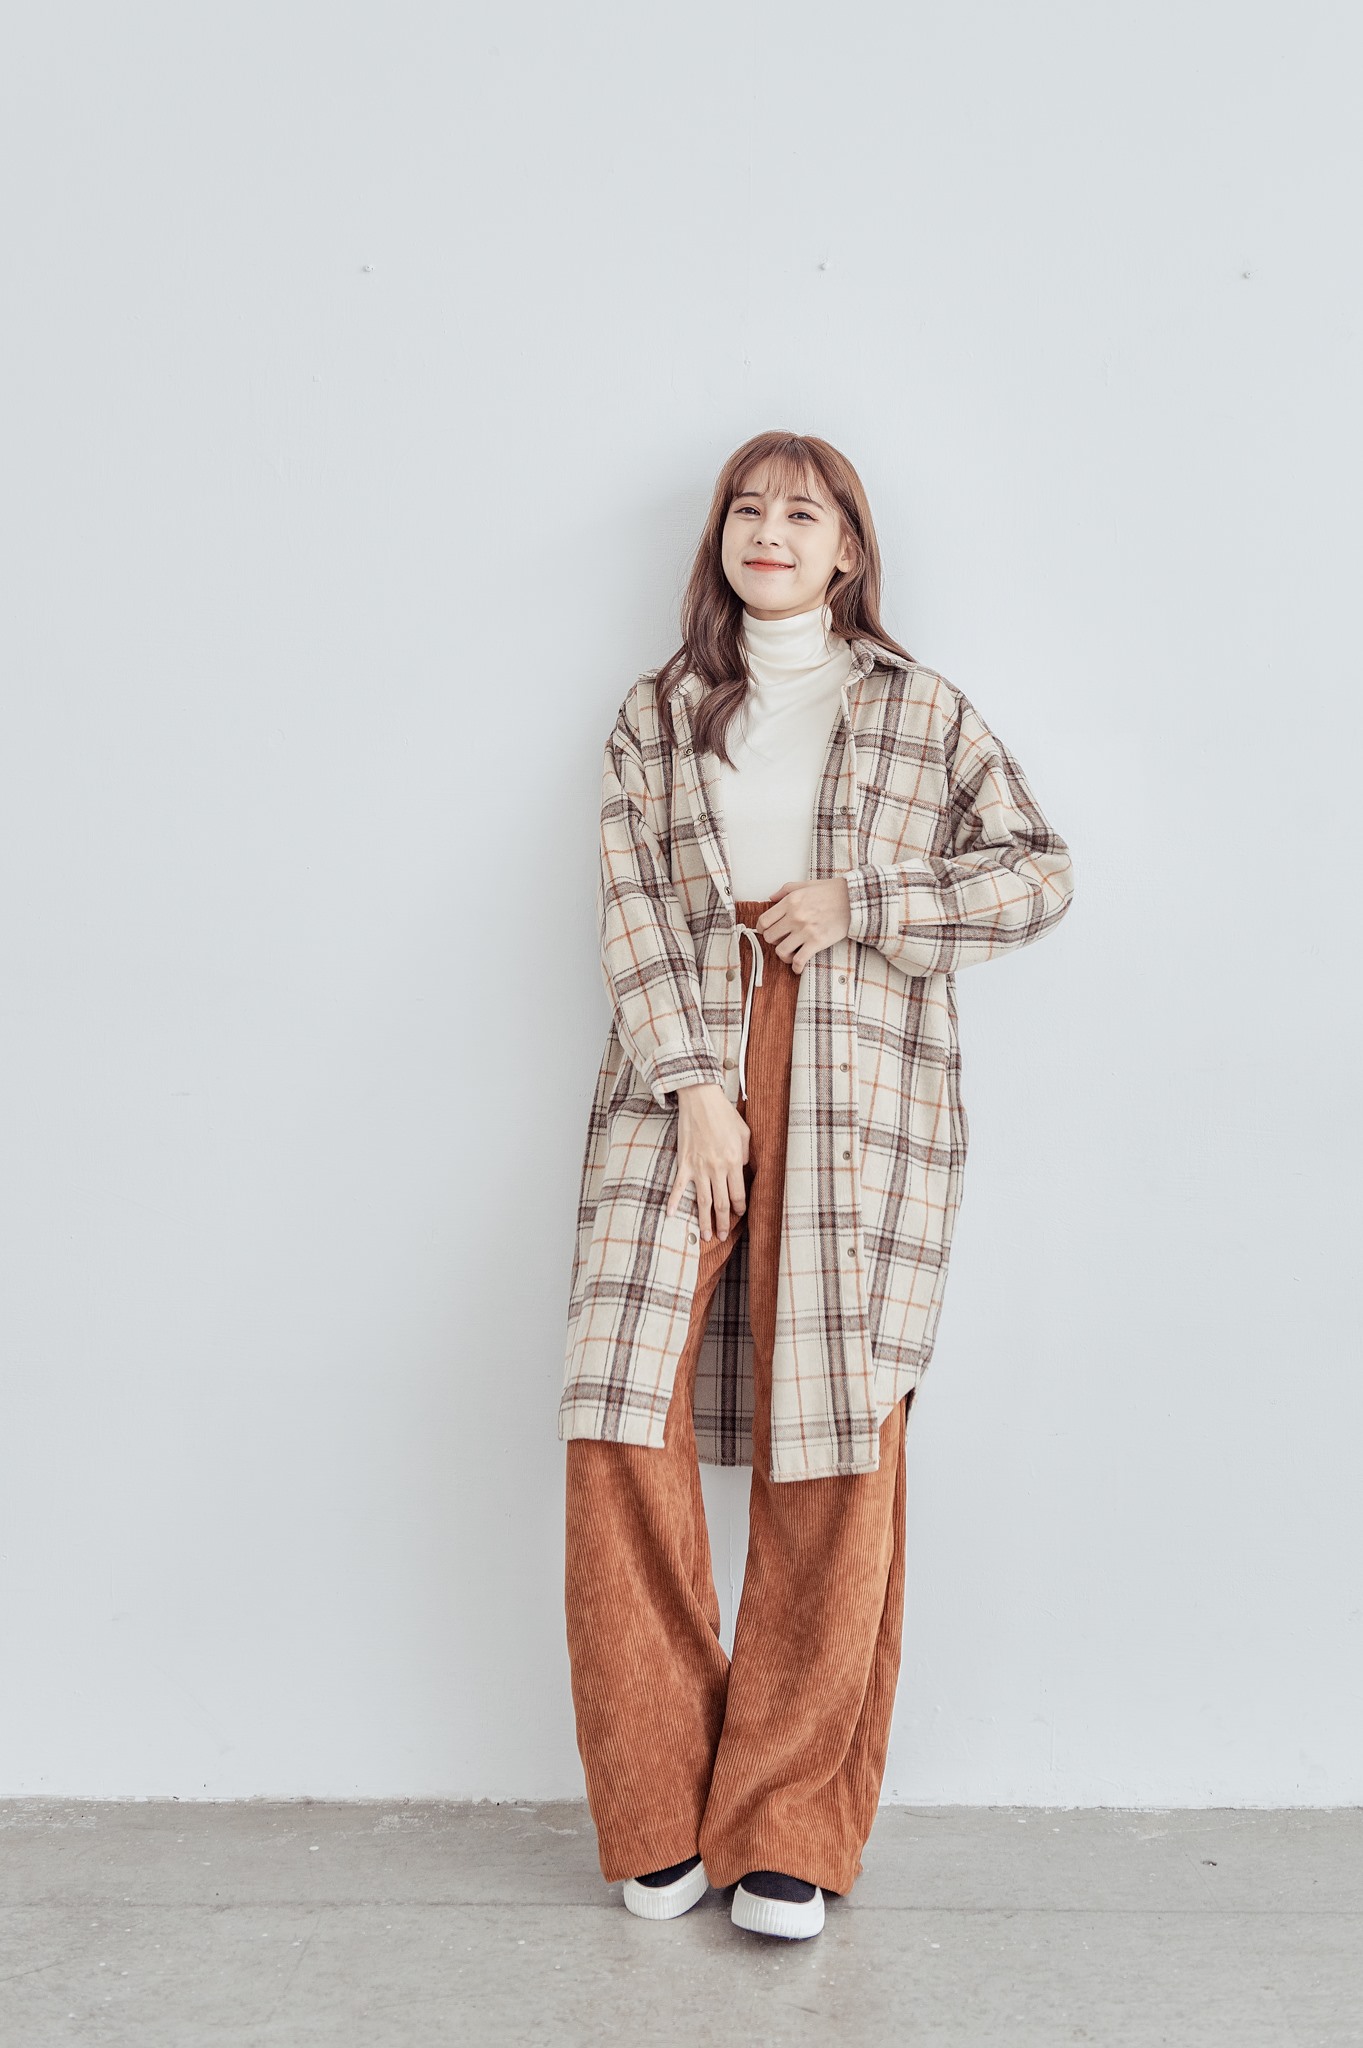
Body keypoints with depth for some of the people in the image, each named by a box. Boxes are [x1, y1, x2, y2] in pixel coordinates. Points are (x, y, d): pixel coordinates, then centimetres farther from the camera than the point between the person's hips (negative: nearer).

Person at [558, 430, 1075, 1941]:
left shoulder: (922, 712, 14)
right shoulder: (656, 716, 16)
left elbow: (1040, 872, 9)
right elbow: (632, 907, 4)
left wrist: (860, 899, -4)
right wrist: (694, 1086, -10)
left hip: (863, 1092, -1)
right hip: (677, 1083, 1)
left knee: (838, 1454, -6)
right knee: (624, 1427, -10)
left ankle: (786, 1834, 6)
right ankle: (660, 1812, 6)